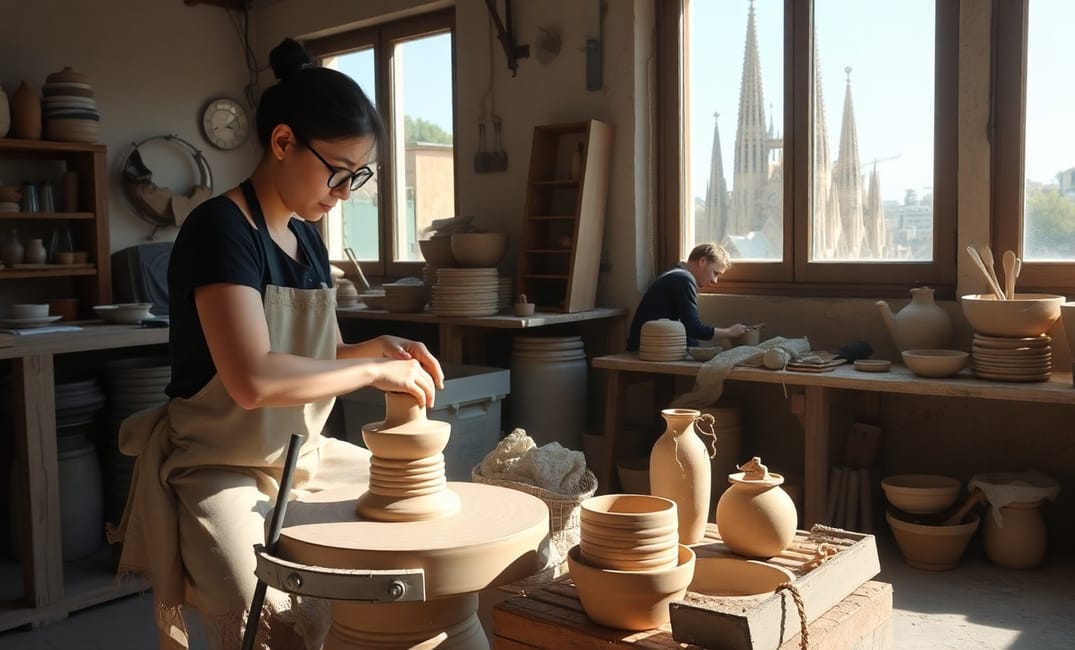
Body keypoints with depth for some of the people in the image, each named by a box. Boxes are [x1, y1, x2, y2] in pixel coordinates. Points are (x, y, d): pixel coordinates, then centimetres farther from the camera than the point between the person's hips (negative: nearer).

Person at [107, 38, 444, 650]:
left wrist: (379, 347, -2)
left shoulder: (307, 238, 8)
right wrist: (376, 370, -22)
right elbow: (254, 380, -31)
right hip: (220, 472, -8)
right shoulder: (221, 227, -18)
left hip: (306, 460, 9)